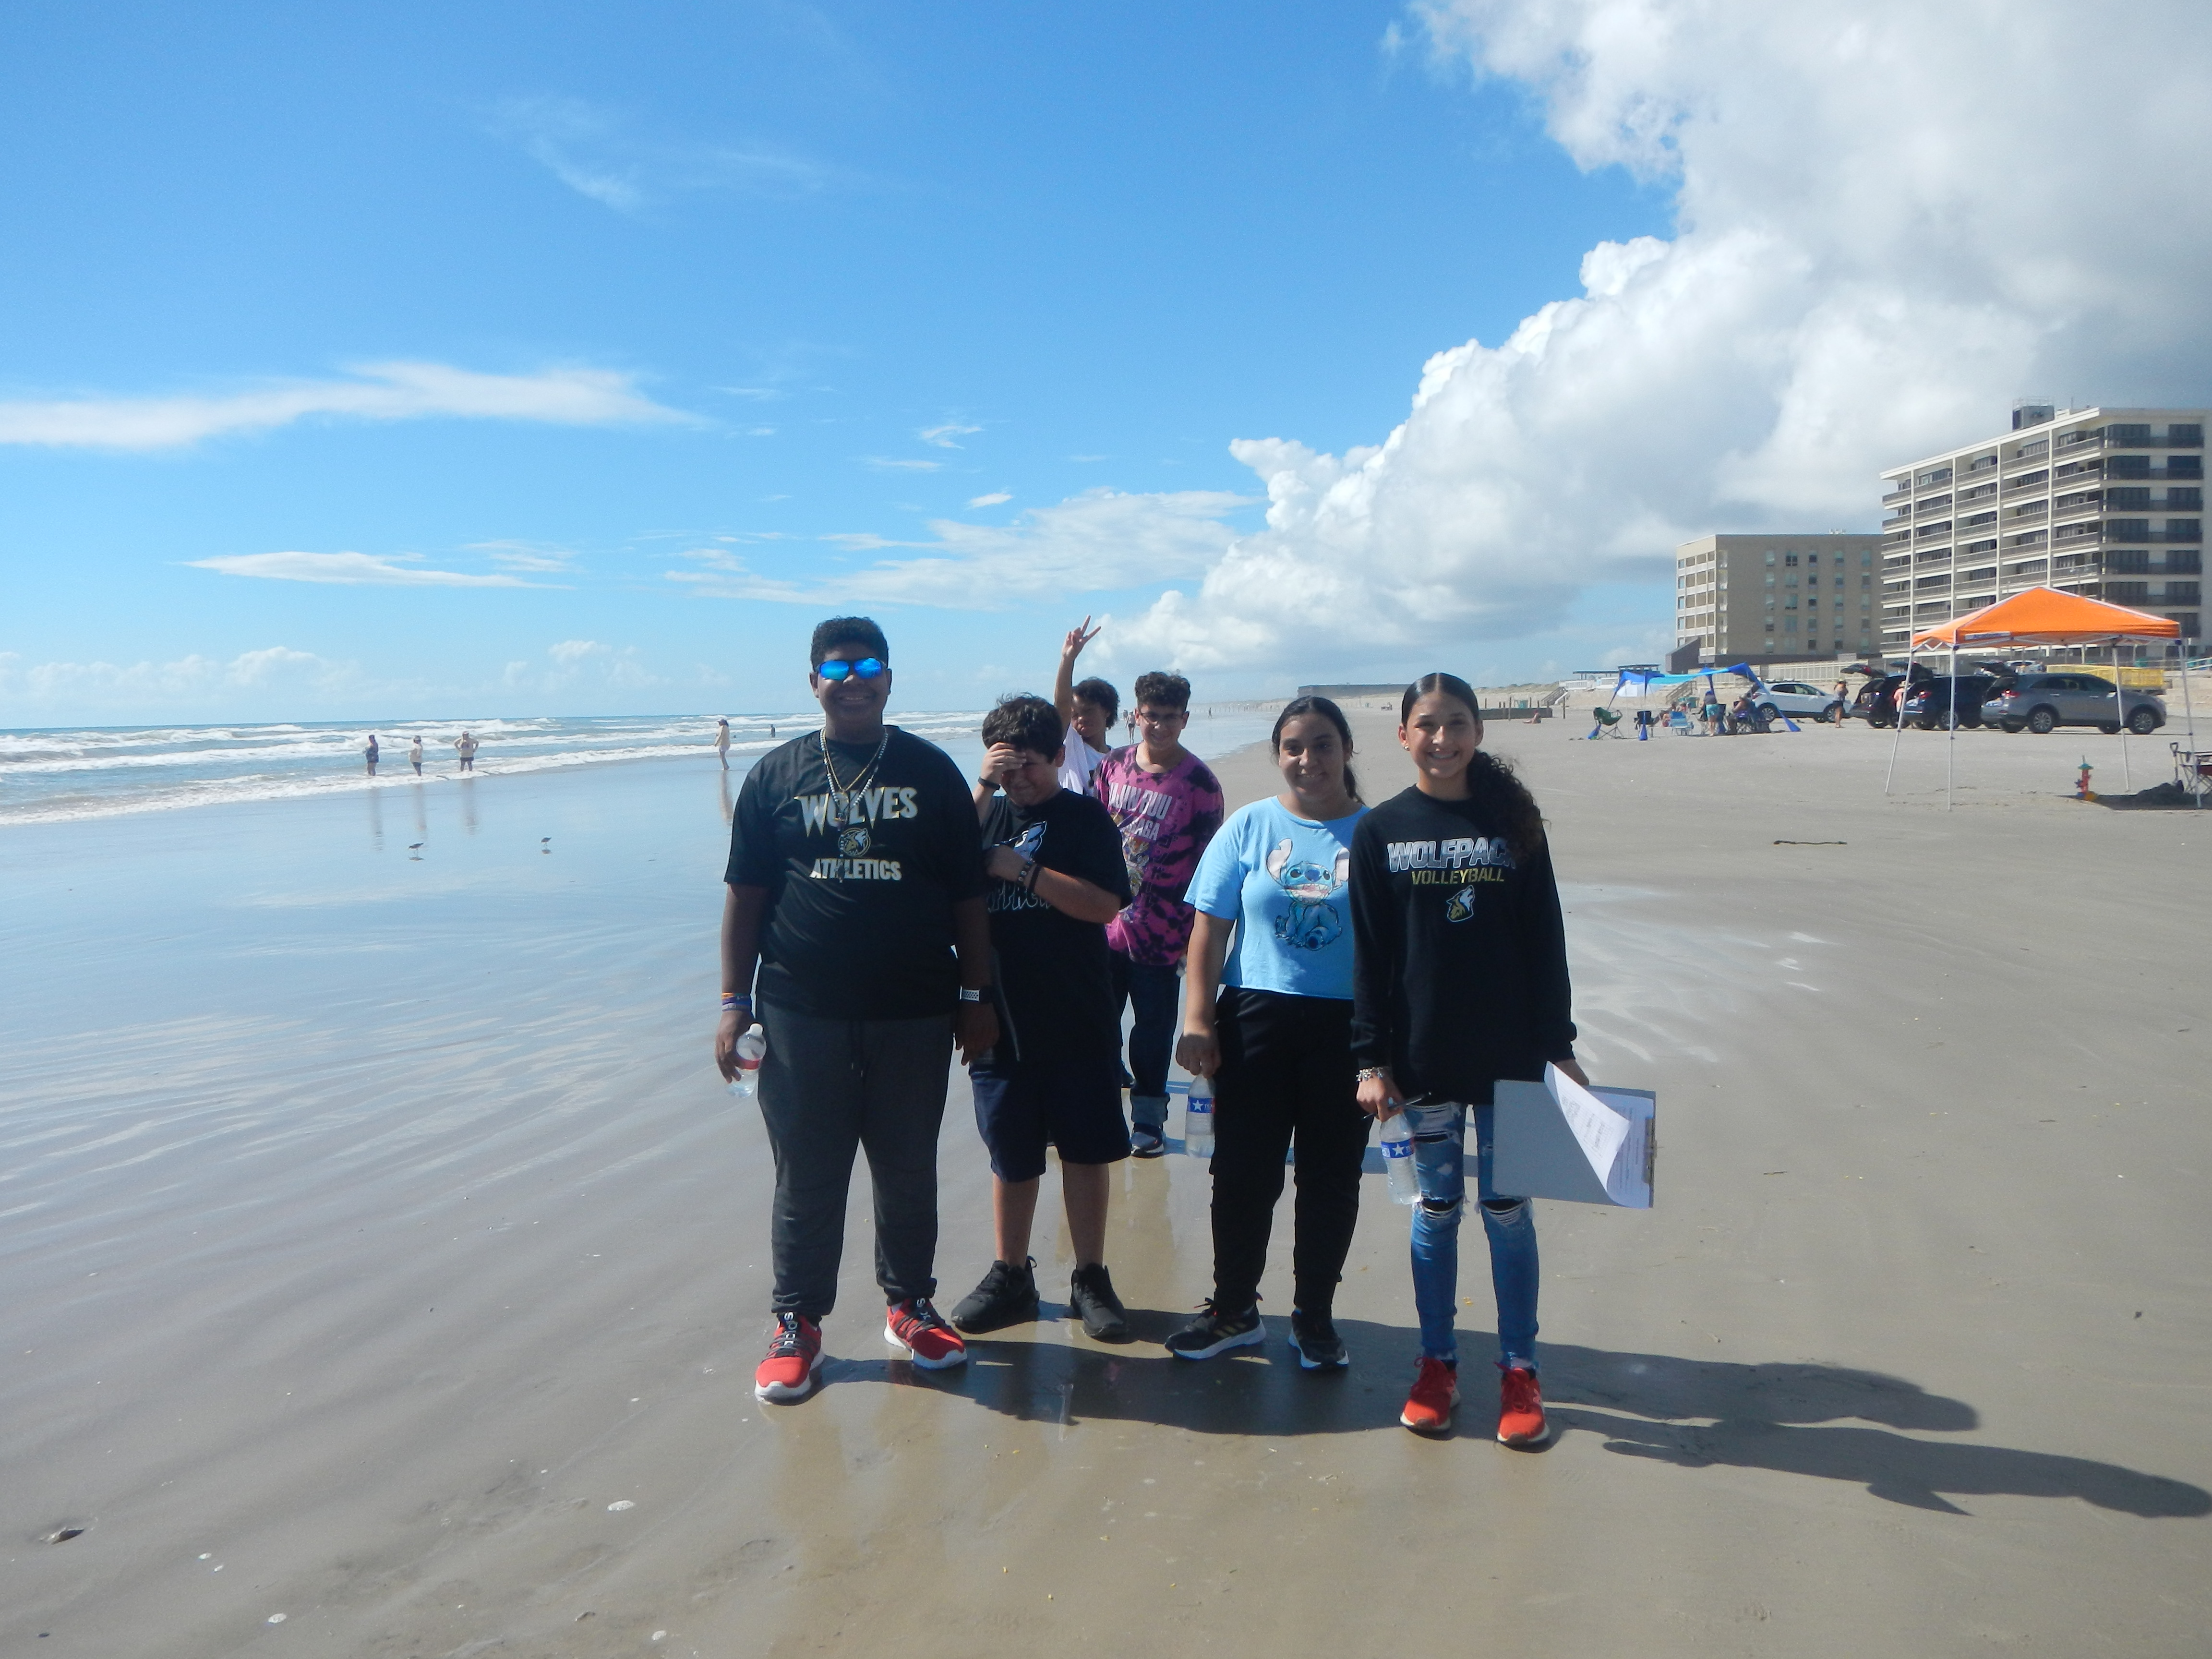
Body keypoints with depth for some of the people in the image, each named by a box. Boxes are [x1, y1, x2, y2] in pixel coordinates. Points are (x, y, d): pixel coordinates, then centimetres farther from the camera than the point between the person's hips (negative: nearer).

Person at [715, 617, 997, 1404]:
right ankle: (796, 1324, 21)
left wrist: (975, 996, 3)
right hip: (802, 1014, 0)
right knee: (806, 1176, 7)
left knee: (909, 1171, 12)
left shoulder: (932, 771, 4)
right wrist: (735, 1001, 0)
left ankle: (910, 1305, 29)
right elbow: (744, 894, 5)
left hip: (914, 1014, 0)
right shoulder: (776, 774, 5)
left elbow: (967, 895, 5)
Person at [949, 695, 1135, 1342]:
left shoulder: (1085, 818, -3)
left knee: (1085, 1150, 6)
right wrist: (983, 790, -16)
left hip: (1077, 1022, -3)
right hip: (1000, 1018, 3)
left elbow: (1105, 905, -14)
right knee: (1011, 1155, 12)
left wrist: (1023, 871, -17)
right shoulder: (987, 813, 7)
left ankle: (1091, 1280, 18)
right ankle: (1010, 1277, 24)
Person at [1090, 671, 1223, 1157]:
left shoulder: (1199, 782, -6)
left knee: (1153, 1030, 7)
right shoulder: (1112, 766, 4)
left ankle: (1148, 1120, 20)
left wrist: (1194, 932, -5)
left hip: (1159, 930, -3)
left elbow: (1207, 862, -4)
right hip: (1104, 922, 3)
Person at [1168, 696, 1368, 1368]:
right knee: (1244, 1173, 6)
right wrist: (1197, 1019, -5)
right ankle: (1233, 1310, 23)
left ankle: (1314, 1316, 26)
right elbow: (1209, 930, 3)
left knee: (1331, 1179, 9)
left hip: (1346, 1028, 0)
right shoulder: (1249, 826, 3)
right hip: (1256, 1018, 1)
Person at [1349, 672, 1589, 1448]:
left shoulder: (1513, 821, 1)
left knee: (1508, 1211, 7)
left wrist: (1558, 1046, -1)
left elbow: (1545, 941, 2)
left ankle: (1519, 1369, 18)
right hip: (1424, 1058, 0)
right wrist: (1371, 1059, -5)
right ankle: (1437, 1361, 22)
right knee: (1436, 1209, 9)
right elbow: (1370, 954, 0)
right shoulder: (1380, 831, 0)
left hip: (1510, 1055, 0)